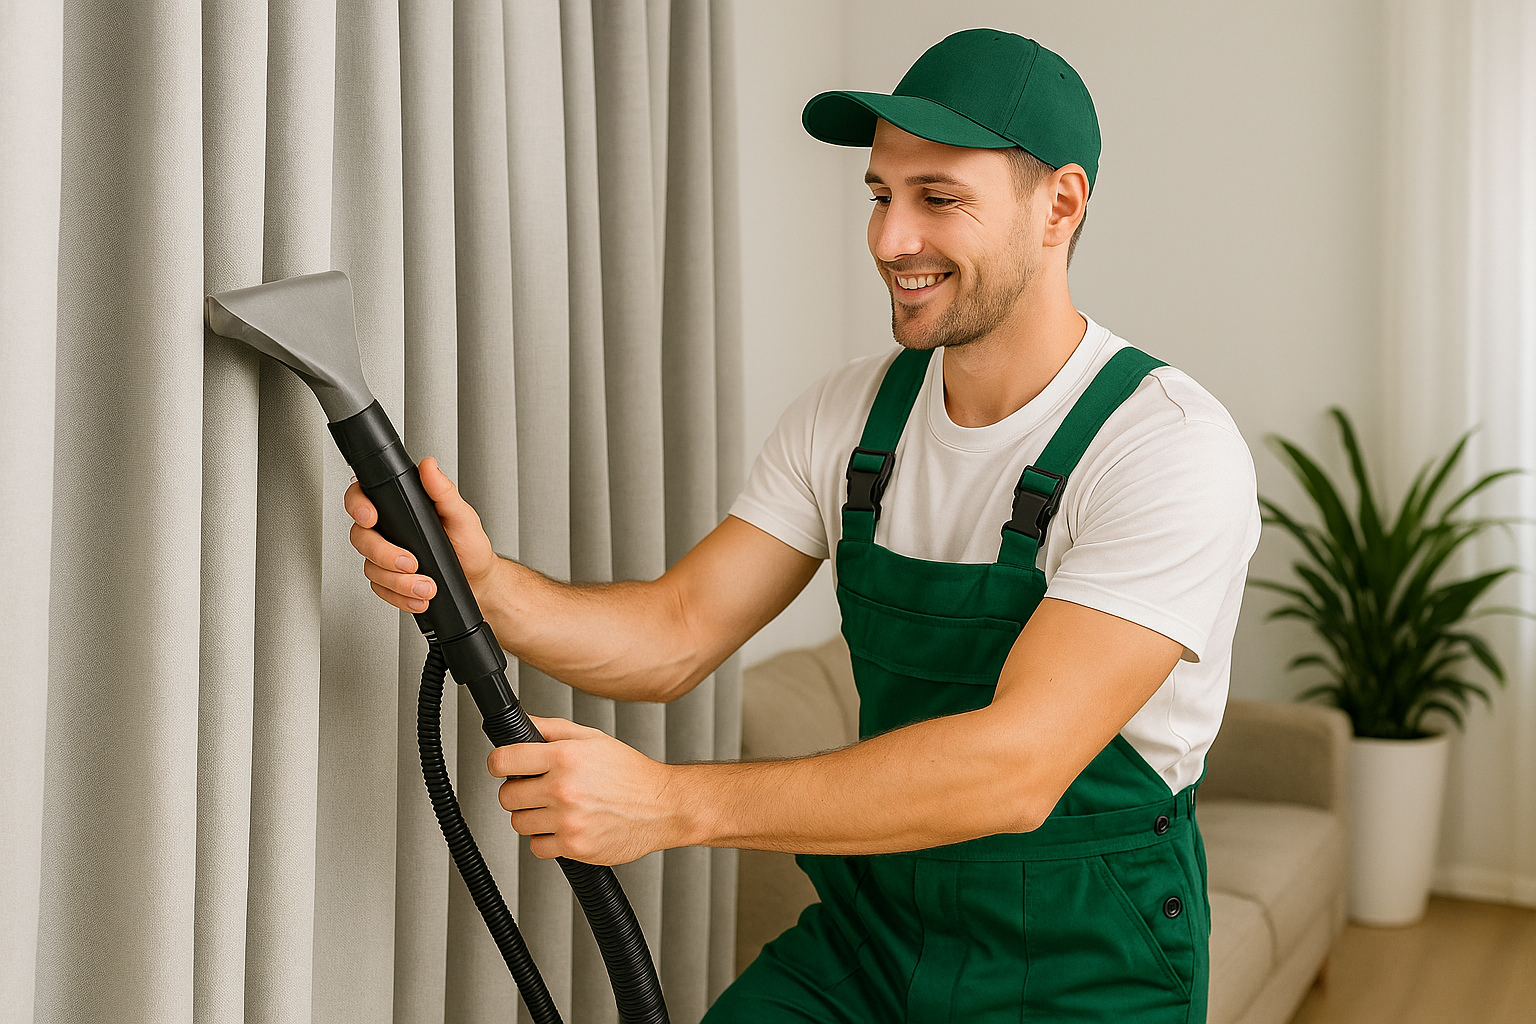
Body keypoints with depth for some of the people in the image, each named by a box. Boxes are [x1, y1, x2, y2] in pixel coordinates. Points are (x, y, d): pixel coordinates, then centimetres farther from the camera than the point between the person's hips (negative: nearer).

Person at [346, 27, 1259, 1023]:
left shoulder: (1173, 451, -20)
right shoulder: (850, 415, 0)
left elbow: (1017, 767, -28)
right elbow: (677, 633, -3)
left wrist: (669, 801, -33)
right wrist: (483, 581, -22)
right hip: (867, 936, 4)